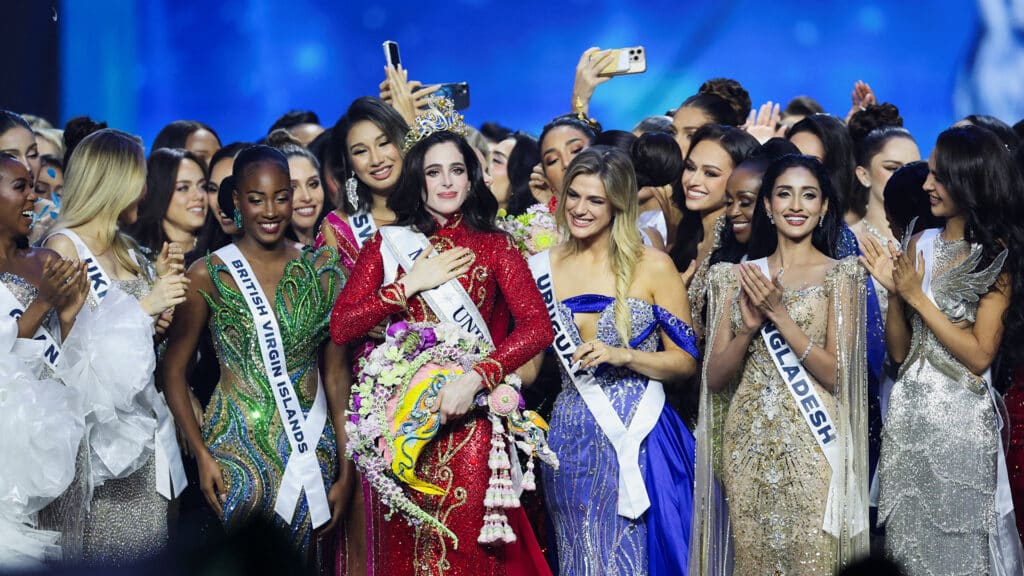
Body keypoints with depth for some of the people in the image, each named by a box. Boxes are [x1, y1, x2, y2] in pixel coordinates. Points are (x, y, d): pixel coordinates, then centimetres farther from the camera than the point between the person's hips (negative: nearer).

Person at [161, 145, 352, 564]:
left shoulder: (321, 270, 3)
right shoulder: (209, 274, -4)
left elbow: (337, 371, 5)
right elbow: (173, 369, -1)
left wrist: (346, 469, 1)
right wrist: (201, 455, -10)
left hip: (311, 447, 2)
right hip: (237, 446, -2)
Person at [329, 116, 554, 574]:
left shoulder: (494, 246, 5)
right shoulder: (388, 243, 7)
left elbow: (538, 326, -9)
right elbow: (340, 328, -1)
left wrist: (474, 379, -21)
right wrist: (411, 284, -8)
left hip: (469, 424, -1)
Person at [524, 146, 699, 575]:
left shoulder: (653, 266, -3)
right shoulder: (545, 268, 5)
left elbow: (686, 361, -2)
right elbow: (529, 359, 12)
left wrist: (625, 356, -15)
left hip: (640, 441, -3)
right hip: (573, 442, 3)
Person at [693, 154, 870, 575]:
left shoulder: (841, 275, 1)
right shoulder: (738, 275, 9)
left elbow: (836, 374, -9)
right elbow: (715, 378, 4)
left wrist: (778, 313, -16)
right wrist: (749, 326, -13)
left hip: (810, 446, -3)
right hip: (747, 445, 3)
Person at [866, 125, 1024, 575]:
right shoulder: (921, 244, 7)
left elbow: (980, 355, -14)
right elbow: (898, 351, 8)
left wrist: (918, 297, -12)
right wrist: (894, 292, -7)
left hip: (962, 420, -5)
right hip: (909, 415, 5)